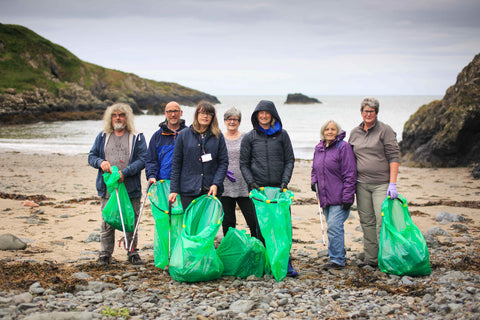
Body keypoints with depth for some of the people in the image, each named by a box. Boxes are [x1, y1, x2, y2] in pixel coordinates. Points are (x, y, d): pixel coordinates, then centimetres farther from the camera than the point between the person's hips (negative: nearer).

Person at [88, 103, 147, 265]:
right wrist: (100, 162, -9)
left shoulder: (137, 138, 4)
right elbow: (91, 156, 15)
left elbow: (142, 160, -5)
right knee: (107, 223, 4)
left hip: (130, 189, -1)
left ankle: (133, 253, 18)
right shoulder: (102, 137, 13)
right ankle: (105, 254, 14)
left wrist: (125, 172, -17)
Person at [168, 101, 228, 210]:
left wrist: (216, 184, -9)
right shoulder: (184, 135, 6)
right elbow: (176, 164, 6)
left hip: (211, 190, 1)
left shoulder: (218, 136, 7)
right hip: (188, 190, -1)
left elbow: (223, 162, 5)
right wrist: (174, 189, 1)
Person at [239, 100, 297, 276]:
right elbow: (244, 163, 9)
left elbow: (290, 160, 9)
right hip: (259, 188, 0)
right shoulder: (249, 137, 8)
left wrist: (285, 181, -4)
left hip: (279, 188, 0)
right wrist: (251, 182, -4)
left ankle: (285, 264, 3)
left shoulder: (282, 135, 8)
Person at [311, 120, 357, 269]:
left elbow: (350, 174, -12)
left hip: (339, 197, -7)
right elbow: (315, 168, 27)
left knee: (334, 226, -13)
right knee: (332, 227, 12)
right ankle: (340, 255, 22)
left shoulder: (343, 147, -9)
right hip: (325, 197, 7)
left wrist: (347, 197, -16)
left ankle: (337, 260, -7)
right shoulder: (318, 148, 13)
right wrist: (314, 181, 6)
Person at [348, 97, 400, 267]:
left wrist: (393, 184, -14)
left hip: (381, 183, -5)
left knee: (382, 220, -11)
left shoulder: (385, 130, -2)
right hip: (361, 183, 5)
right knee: (367, 222, 7)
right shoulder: (354, 133, 13)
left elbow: (394, 157, -7)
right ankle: (370, 259, 15)